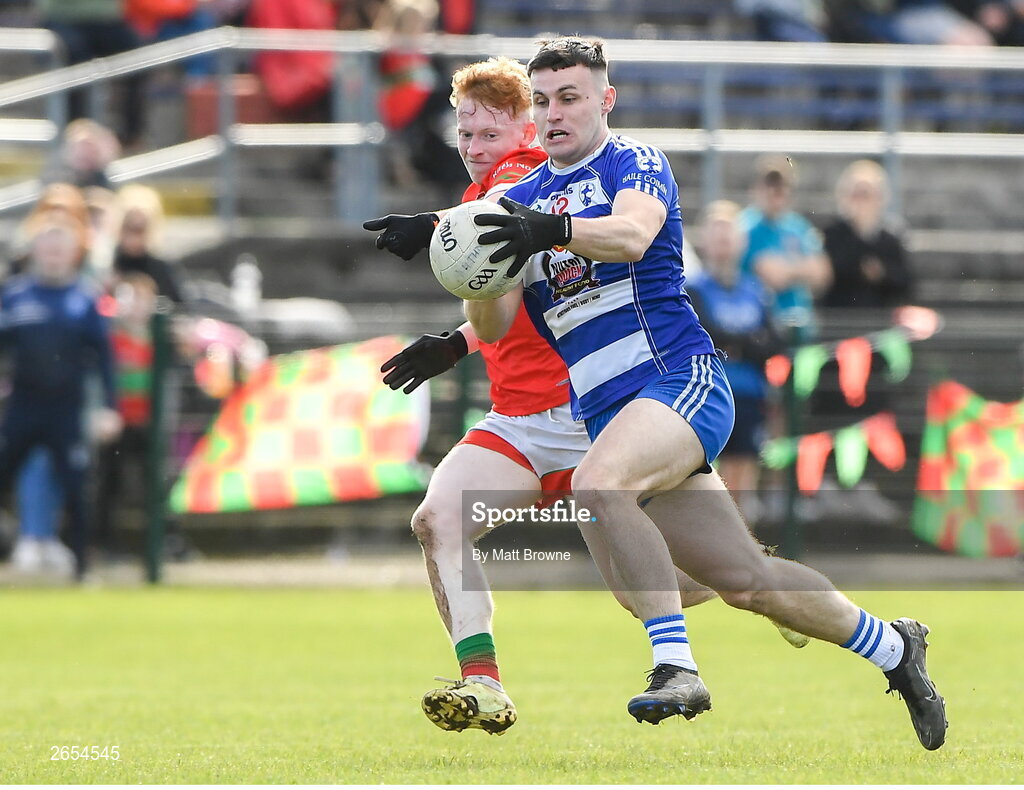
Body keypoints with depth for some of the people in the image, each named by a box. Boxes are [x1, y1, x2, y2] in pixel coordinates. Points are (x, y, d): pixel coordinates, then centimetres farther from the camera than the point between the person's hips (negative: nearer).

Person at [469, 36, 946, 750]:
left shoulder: (637, 164, 0)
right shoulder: (519, 201, 15)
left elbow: (632, 233, -24)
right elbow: (495, 327, 6)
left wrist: (552, 230, -42)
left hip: (681, 381, -5)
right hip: (605, 414, 5)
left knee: (598, 485, -35)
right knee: (745, 580, 3)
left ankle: (676, 665, -33)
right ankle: (891, 646, 24)